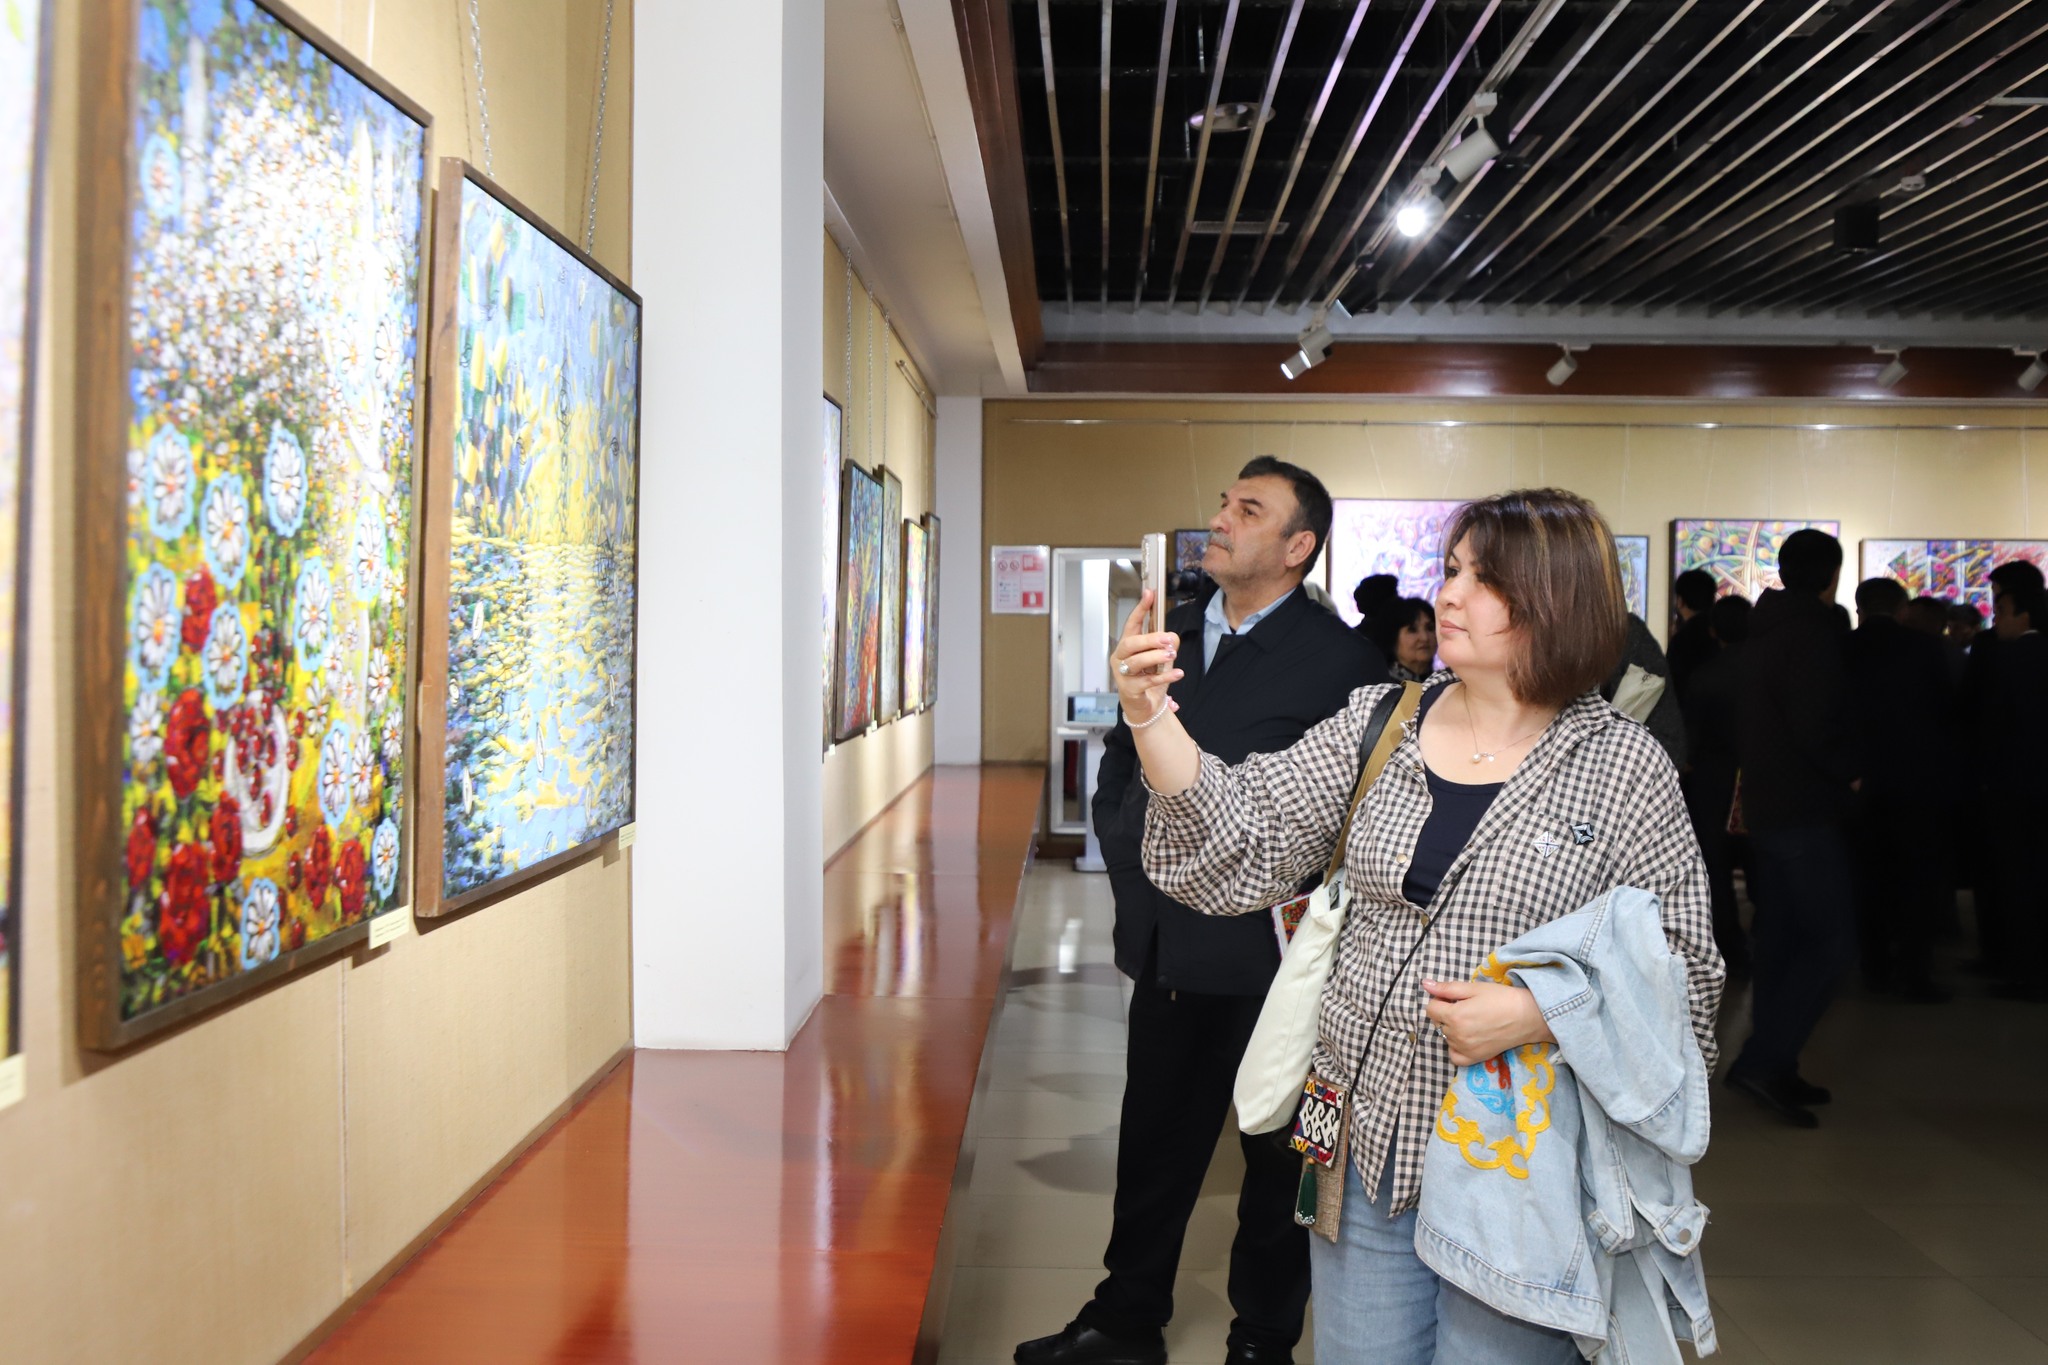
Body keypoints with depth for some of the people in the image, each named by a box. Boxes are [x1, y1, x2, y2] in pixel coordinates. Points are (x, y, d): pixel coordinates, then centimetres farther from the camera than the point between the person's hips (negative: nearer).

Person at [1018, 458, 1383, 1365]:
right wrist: (1128, 858, 8)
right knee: (1154, 1144, 19)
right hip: (1168, 947, 6)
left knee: (1275, 1157, 12)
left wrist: (1302, 898, -17)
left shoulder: (1339, 659, -12)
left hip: (1267, 957, -6)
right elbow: (1119, 761, 19)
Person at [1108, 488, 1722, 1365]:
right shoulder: (1373, 724, 3)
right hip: (1367, 1148, 3)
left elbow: (1682, 979, -6)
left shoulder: (1624, 767, -6)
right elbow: (1239, 852, -4)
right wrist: (1152, 718, -16)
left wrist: (1532, 1014, -21)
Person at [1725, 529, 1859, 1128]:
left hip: (1765, 805, 10)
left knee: (1779, 941, 13)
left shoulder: (1766, 632, 14)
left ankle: (1775, 1072, 18)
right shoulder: (1813, 632, -15)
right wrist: (1851, 773, -7)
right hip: (1806, 809, -9)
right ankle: (1762, 1061, -12)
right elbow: (1817, 727, -22)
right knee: (1832, 942, -8)